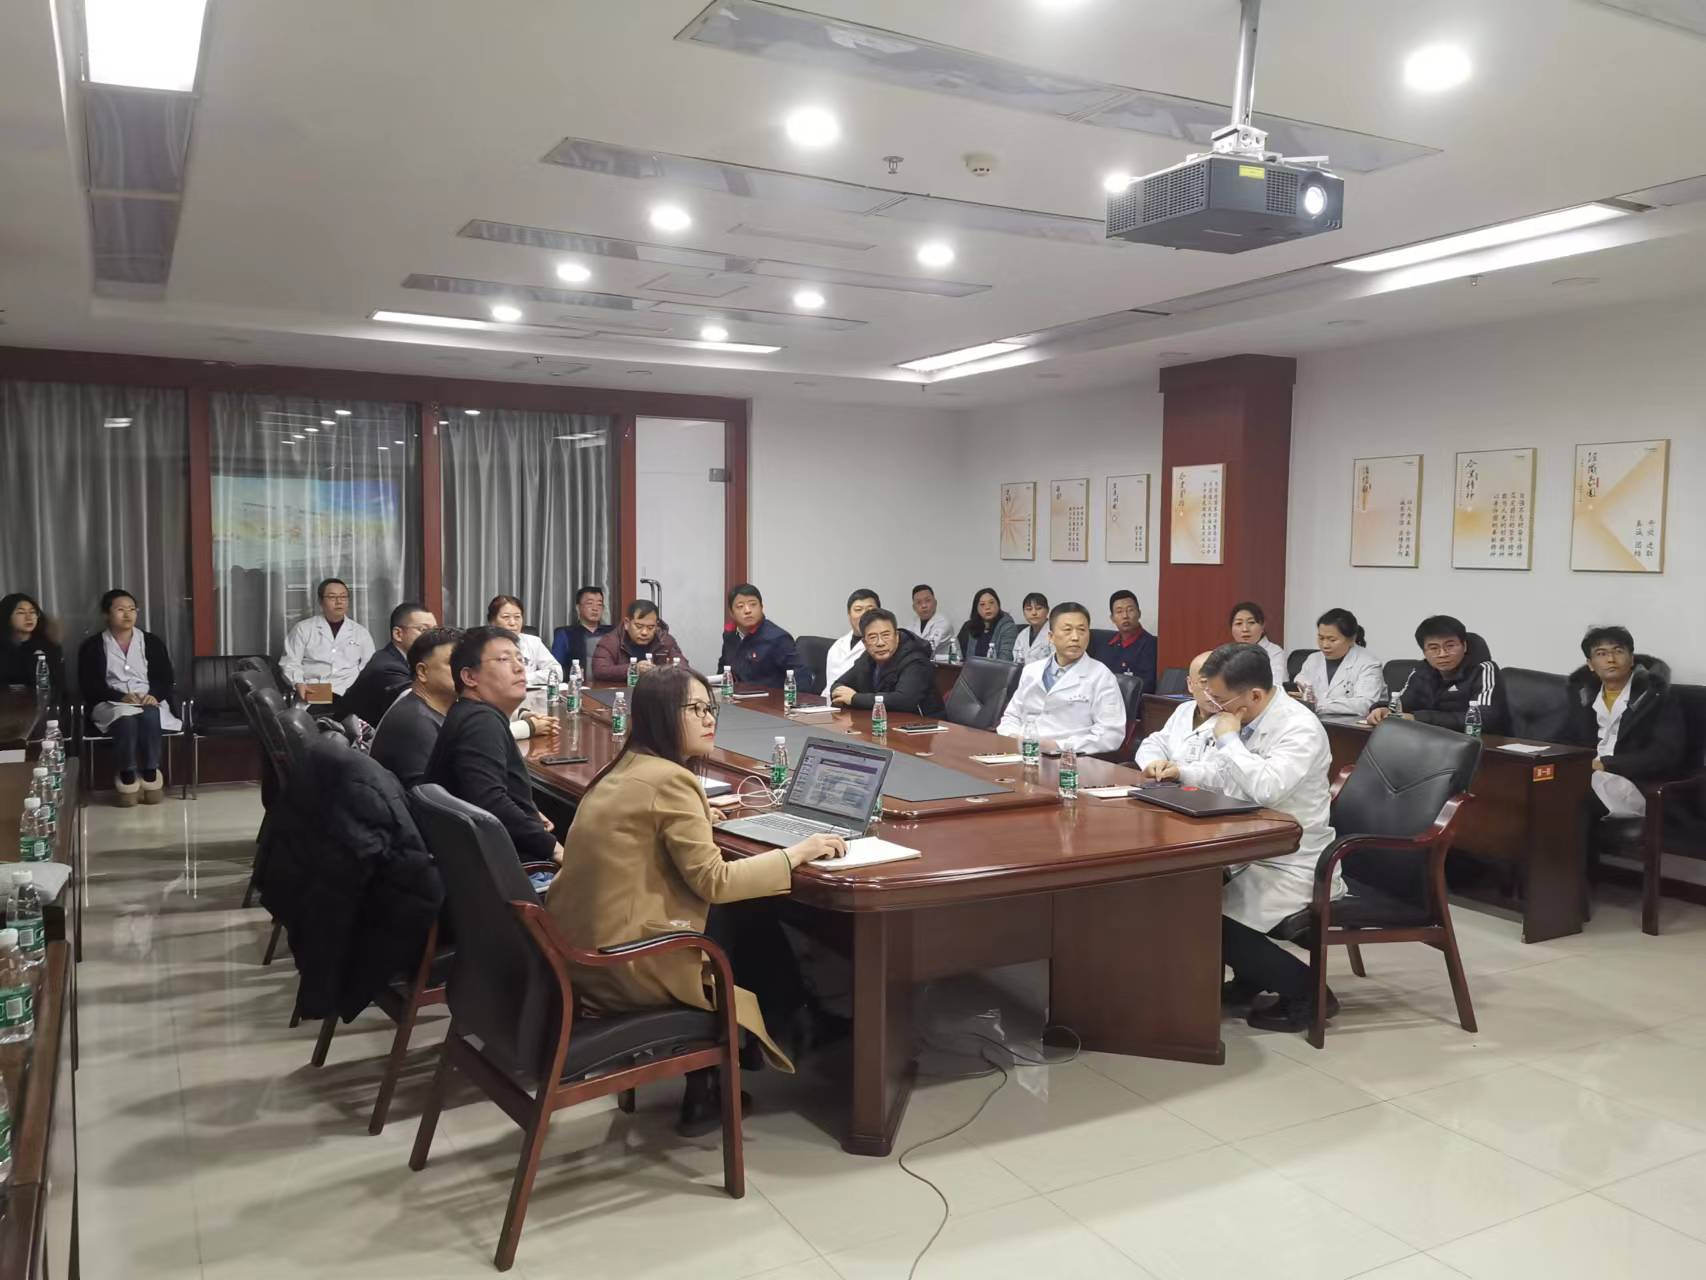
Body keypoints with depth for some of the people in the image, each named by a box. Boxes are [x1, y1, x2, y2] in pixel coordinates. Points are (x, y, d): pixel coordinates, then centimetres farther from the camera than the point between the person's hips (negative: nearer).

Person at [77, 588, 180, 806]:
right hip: (109, 704, -1)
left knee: (149, 715, -36)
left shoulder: (152, 642, 12)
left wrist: (154, 696, -15)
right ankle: (127, 777, -24)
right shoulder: (92, 646, 6)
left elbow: (166, 679, 8)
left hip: (149, 701, 1)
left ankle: (150, 774, -25)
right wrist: (122, 697, -18)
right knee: (127, 717, -37)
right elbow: (89, 685, -3)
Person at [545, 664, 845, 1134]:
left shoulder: (625, 770, 10)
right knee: (755, 927, 10)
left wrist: (699, 810, 24)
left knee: (745, 915, 17)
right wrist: (796, 853, -10)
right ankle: (707, 1087, 25)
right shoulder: (669, 779, -18)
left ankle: (707, 1065, 26)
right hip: (625, 963, -9)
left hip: (584, 946, 9)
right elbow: (714, 881, -19)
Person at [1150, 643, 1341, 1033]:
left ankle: (1306, 990, 1)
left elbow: (1266, 788, -38)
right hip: (1249, 852, 9)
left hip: (1291, 868, -9)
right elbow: (1223, 773, 21)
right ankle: (1249, 979, 20)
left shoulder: (1300, 729, -22)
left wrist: (1229, 738, -26)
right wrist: (1182, 771, 4)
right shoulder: (1243, 718, 3)